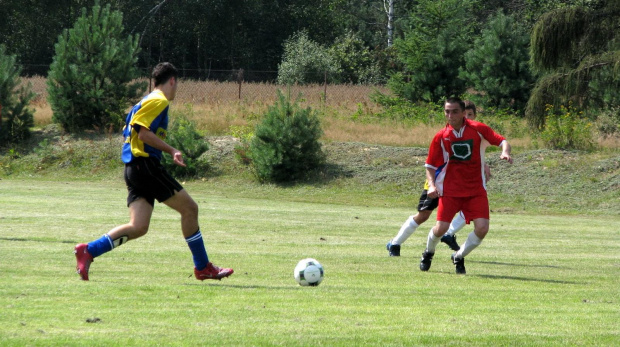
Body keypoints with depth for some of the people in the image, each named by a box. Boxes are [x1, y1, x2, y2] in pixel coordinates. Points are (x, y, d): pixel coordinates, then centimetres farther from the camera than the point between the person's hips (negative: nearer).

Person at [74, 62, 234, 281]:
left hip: (133, 168, 10)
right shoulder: (159, 101, -7)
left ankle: (88, 251, -8)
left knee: (138, 227, 0)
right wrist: (171, 150, -14)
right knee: (189, 208, -2)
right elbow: (144, 133, -17)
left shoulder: (148, 100, 23)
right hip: (146, 164, -10)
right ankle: (203, 267, 3)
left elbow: (129, 131, 23)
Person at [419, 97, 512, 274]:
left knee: (482, 228, -14)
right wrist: (432, 185, -12)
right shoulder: (440, 137, -2)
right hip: (450, 190, 0)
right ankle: (428, 253, 24)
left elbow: (502, 141, -5)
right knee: (441, 228, -10)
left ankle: (459, 257, 13)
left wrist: (505, 152, -28)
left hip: (476, 190, 0)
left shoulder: (478, 129, -5)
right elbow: (430, 165, 5)